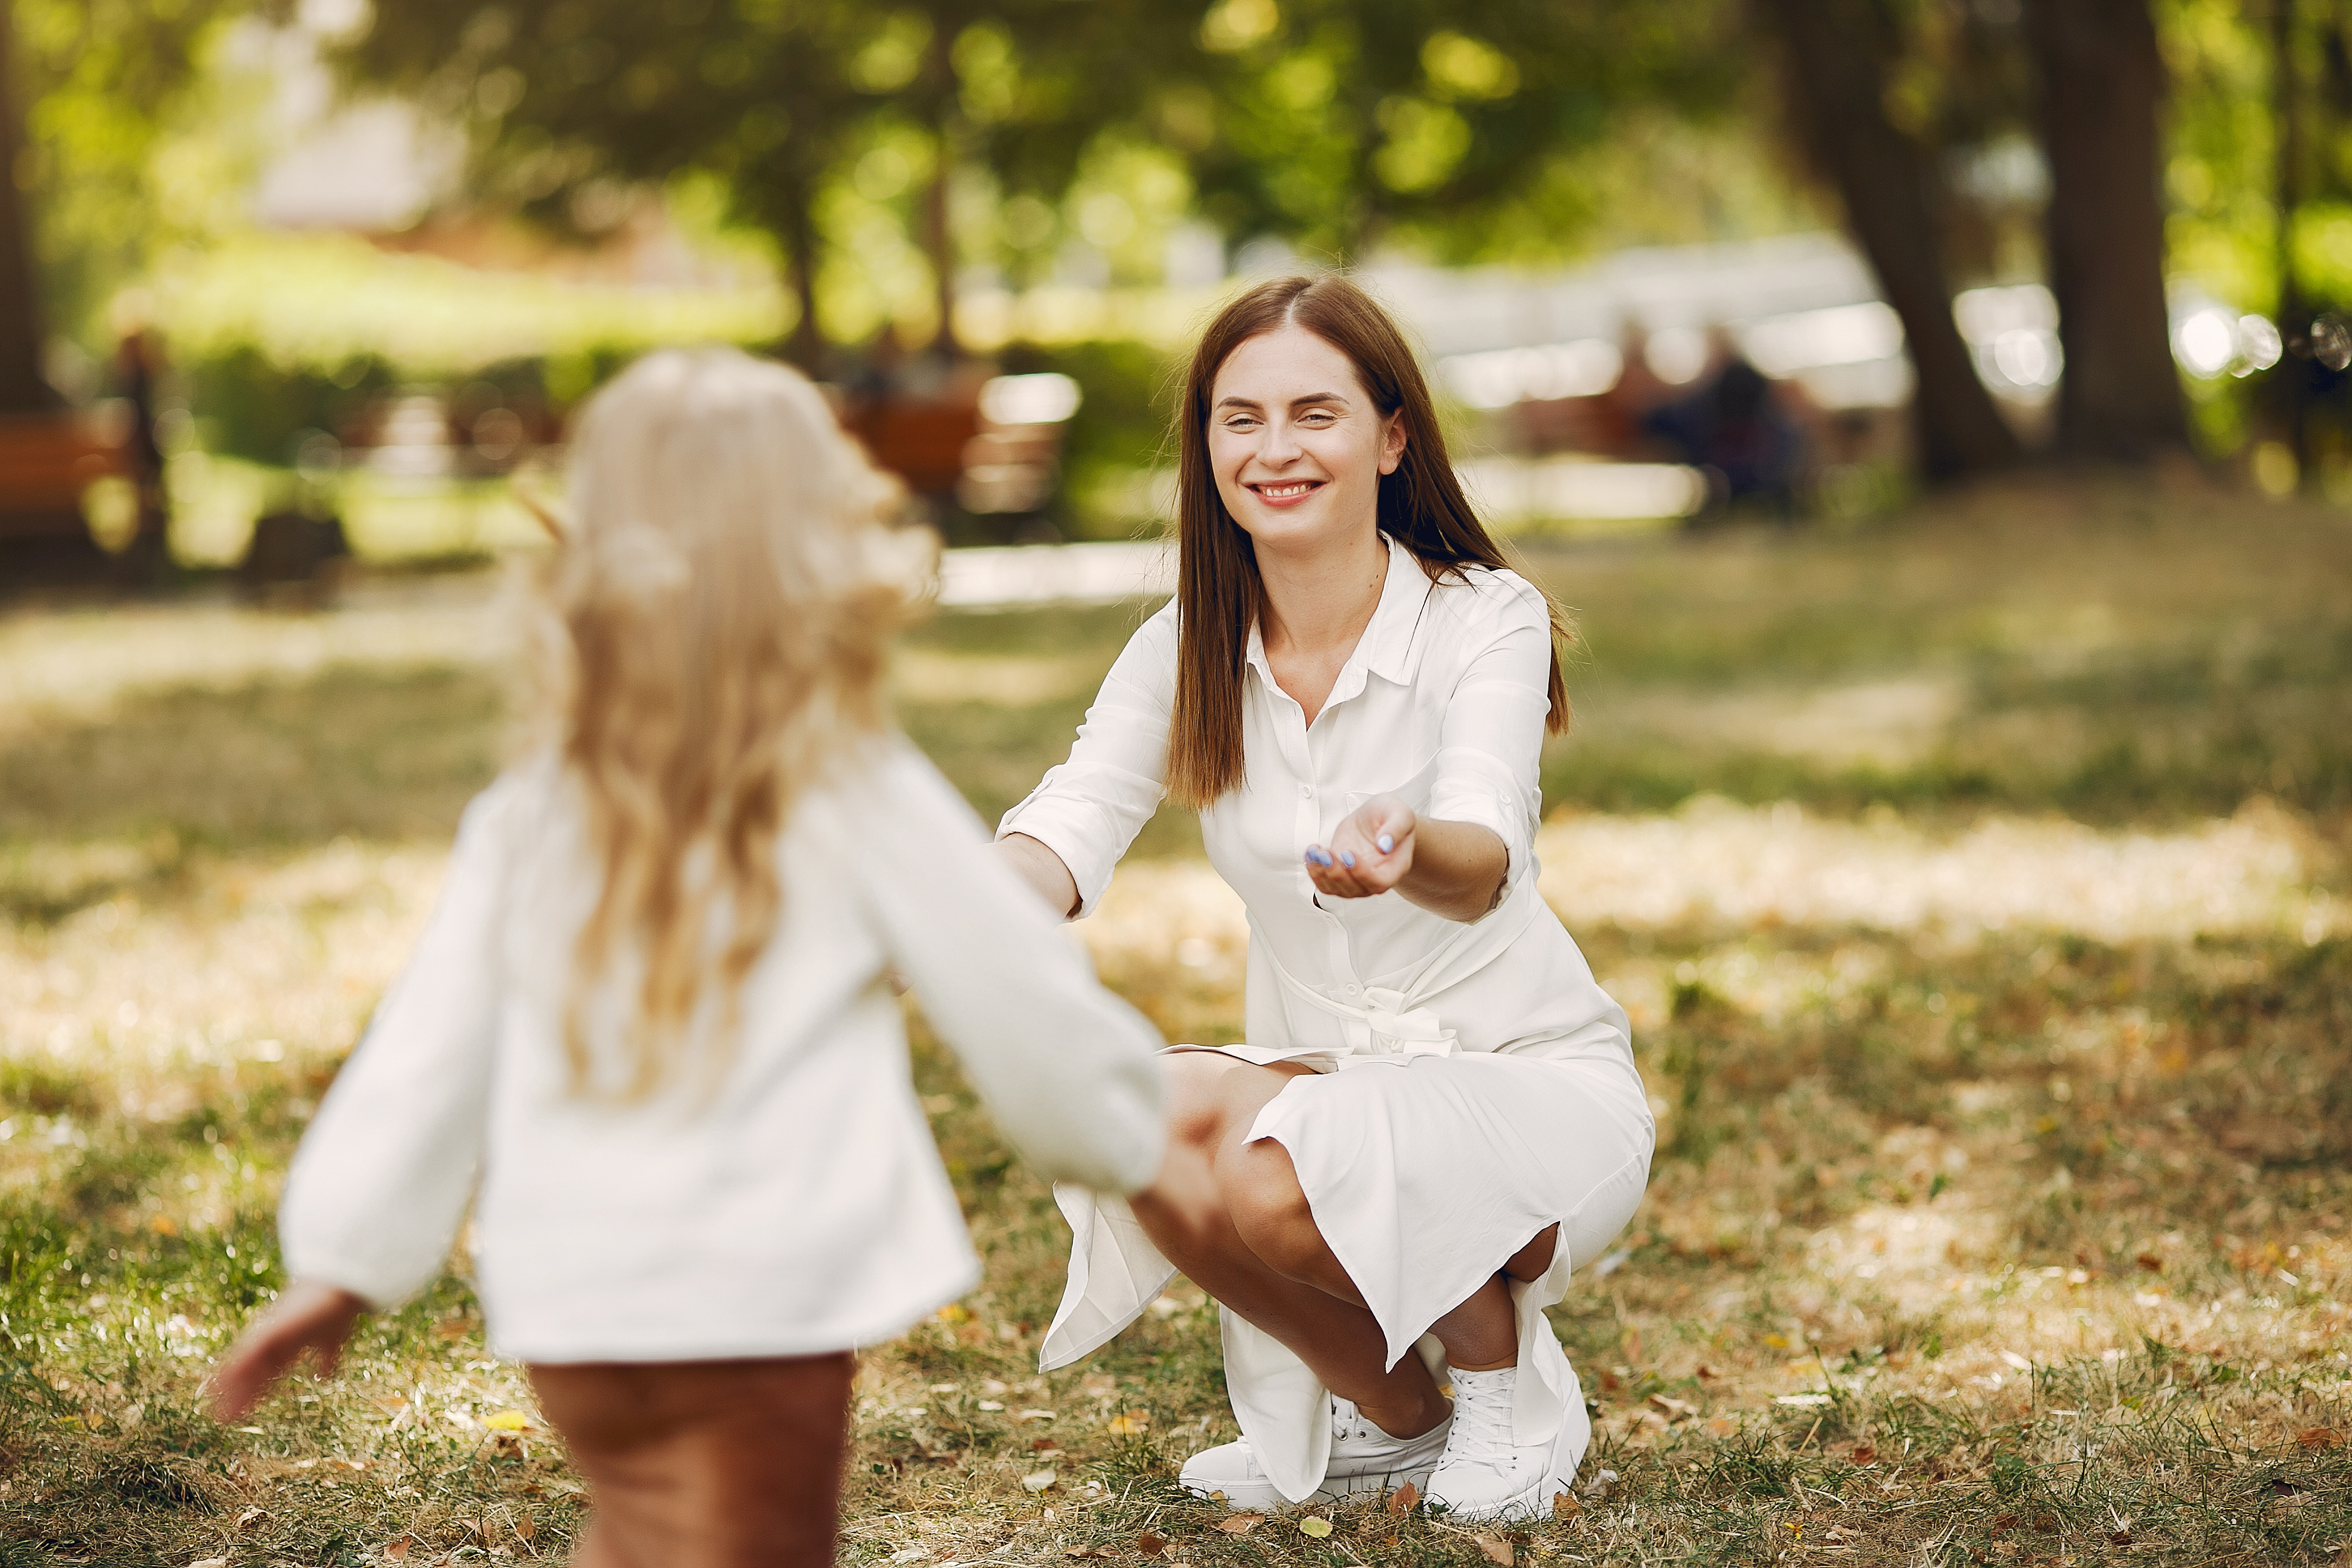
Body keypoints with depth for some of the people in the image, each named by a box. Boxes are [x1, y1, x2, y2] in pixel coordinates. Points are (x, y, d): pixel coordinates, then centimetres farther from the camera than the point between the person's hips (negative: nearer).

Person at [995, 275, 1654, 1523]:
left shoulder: (1487, 621, -14)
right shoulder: (1187, 650, -1)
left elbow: (1485, 861, -31)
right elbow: (1072, 824, -14)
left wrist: (1405, 849, -56)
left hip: (1534, 1083, -5)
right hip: (1327, 1079, 5)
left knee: (1278, 1182, -33)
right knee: (1156, 1123, -28)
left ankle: (1511, 1380, 0)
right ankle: (1389, 1420, 1)